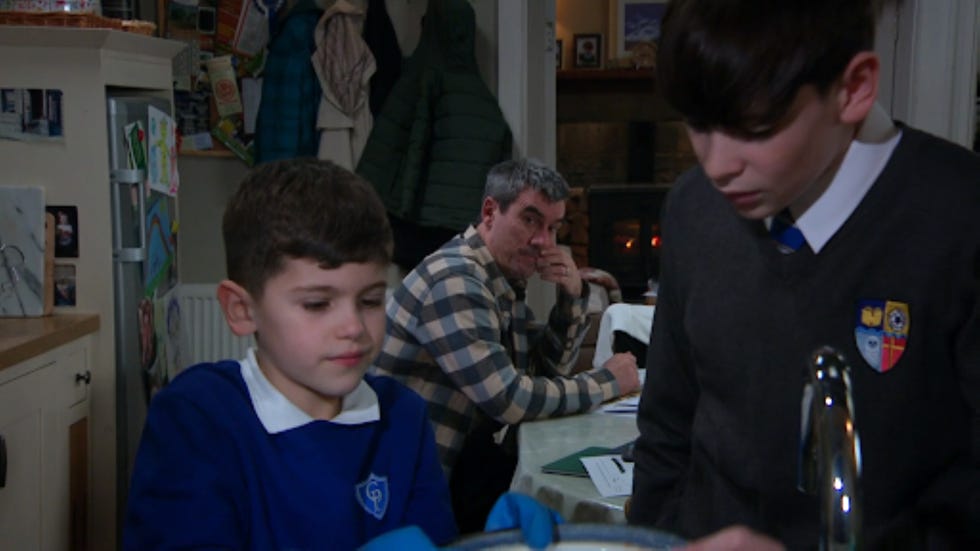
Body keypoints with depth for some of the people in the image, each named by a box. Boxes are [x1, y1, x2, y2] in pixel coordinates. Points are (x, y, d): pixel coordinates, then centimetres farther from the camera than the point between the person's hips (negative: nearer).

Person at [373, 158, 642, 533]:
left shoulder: (504, 280, 9)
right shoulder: (455, 279, -21)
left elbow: (548, 370, 14)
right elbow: (508, 399, -27)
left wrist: (572, 296, -2)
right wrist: (605, 383, -13)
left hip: (465, 462, 9)